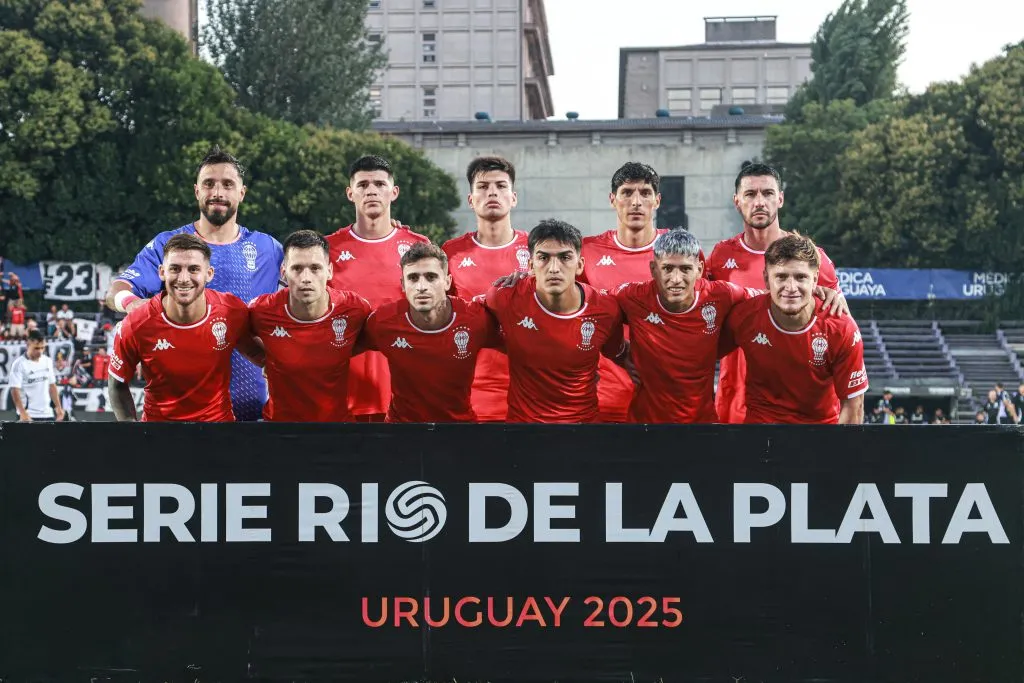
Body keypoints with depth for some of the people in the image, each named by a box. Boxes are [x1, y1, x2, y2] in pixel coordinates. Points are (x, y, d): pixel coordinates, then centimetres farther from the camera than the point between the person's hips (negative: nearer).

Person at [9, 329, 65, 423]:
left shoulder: (48, 361, 8)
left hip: (47, 414, 6)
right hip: (29, 416, -6)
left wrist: (59, 407, 8)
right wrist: (23, 413, -25)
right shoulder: (19, 364, -10)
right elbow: (15, 390, -15)